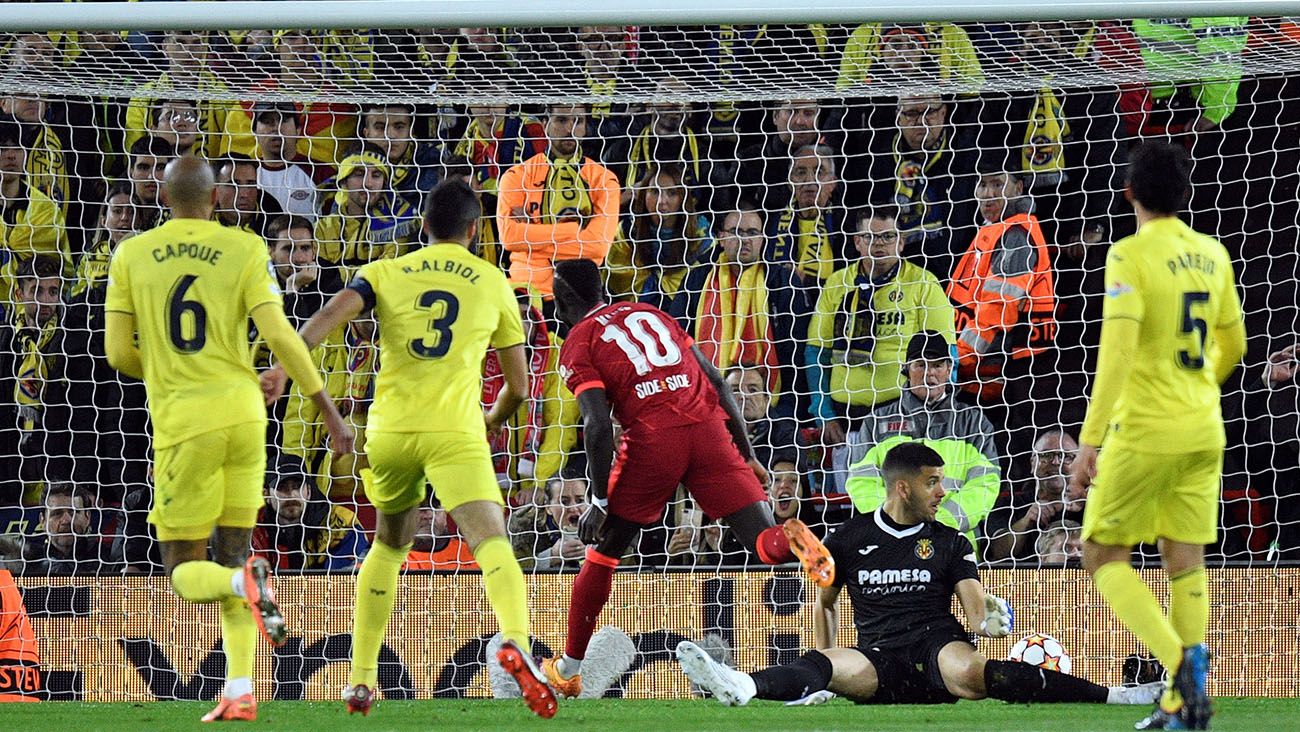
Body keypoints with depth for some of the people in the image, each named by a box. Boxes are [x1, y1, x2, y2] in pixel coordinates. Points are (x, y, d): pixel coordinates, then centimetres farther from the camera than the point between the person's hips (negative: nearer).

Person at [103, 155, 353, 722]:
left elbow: (118, 353, 3)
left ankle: (247, 584, -29)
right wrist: (331, 413, 0)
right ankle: (240, 692, 3)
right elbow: (281, 338, -6)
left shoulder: (130, 256, 2)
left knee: (185, 572, 6)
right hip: (242, 410, 2)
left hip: (182, 420, -2)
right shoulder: (245, 251, 1)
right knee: (232, 548, 13)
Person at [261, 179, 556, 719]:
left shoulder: (385, 273, 13)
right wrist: (492, 421, 37)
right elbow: (518, 387, 17)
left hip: (388, 431, 3)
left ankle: (361, 678, 25)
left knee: (390, 544, 25)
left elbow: (331, 314, -8)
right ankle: (516, 642, -46)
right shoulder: (493, 284, 13)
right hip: (456, 432, -3)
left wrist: (284, 369, -19)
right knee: (491, 542, -17)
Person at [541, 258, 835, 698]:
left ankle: (567, 670, 23)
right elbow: (716, 382, 20)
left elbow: (598, 425, -6)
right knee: (765, 544, -2)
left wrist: (599, 502, -3)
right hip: (709, 427, 3)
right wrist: (748, 456, 22)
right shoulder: (651, 314, 25)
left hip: (653, 438, -3)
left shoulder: (578, 344, 9)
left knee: (603, 553, 16)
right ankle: (790, 542, -39)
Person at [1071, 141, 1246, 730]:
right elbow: (1233, 345, 18)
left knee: (1104, 556, 4)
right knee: (1185, 559, 10)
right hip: (1204, 429, 6)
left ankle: (1182, 659, -17)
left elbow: (1117, 350, -21)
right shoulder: (1212, 255, 7)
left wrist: (1089, 439, -21)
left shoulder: (1130, 255, -13)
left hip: (1144, 432, -6)